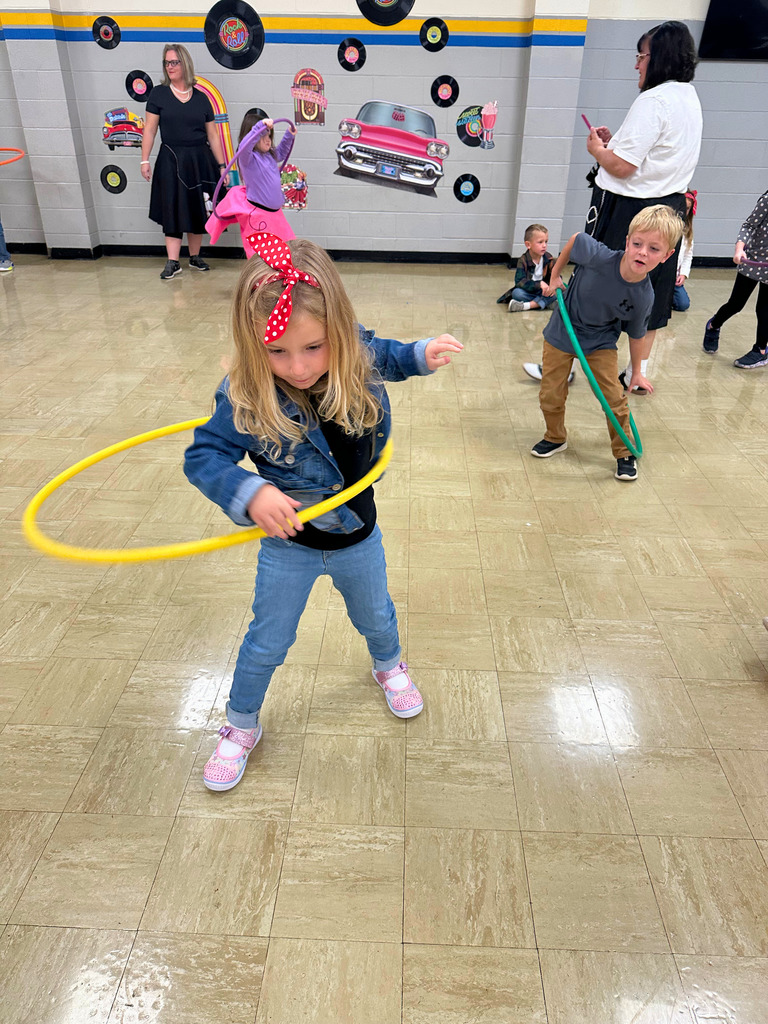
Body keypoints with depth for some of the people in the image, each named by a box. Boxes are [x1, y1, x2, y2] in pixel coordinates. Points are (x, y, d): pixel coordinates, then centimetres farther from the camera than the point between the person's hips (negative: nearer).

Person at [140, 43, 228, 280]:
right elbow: (150, 129, 1)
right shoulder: (158, 94, 3)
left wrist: (222, 165, 4)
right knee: (173, 211, -3)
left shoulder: (201, 98, 7)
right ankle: (173, 262, -2)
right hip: (171, 161, -2)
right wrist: (145, 160, -6)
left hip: (200, 161, 2)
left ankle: (194, 257, 21)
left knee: (197, 210, 7)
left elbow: (213, 135, 8)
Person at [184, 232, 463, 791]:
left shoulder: (358, 363, -20)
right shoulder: (247, 401, -30)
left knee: (375, 615, 28)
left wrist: (422, 354, -12)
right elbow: (202, 455, -22)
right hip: (289, 544, -3)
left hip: (358, 537, 3)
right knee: (268, 642, 16)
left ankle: (389, 666, 63)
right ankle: (241, 725, 43)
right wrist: (248, 492, -40)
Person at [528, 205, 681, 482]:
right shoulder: (599, 257, -30)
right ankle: (555, 438, 33)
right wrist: (555, 275, -2)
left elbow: (636, 334, -3)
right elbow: (575, 238, -8)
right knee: (551, 396, 5)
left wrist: (636, 371, 8)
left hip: (601, 343, 0)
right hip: (561, 334, 0)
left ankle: (624, 453, 15)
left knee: (615, 399, -6)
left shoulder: (644, 297, -21)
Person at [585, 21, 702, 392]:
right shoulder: (690, 98, 12)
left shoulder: (653, 101, -18)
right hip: (669, 205, 9)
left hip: (627, 209, -9)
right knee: (651, 292, 14)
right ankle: (638, 372, 23)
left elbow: (622, 167, -21)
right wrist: (614, 142, 11)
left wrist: (597, 149, -2)